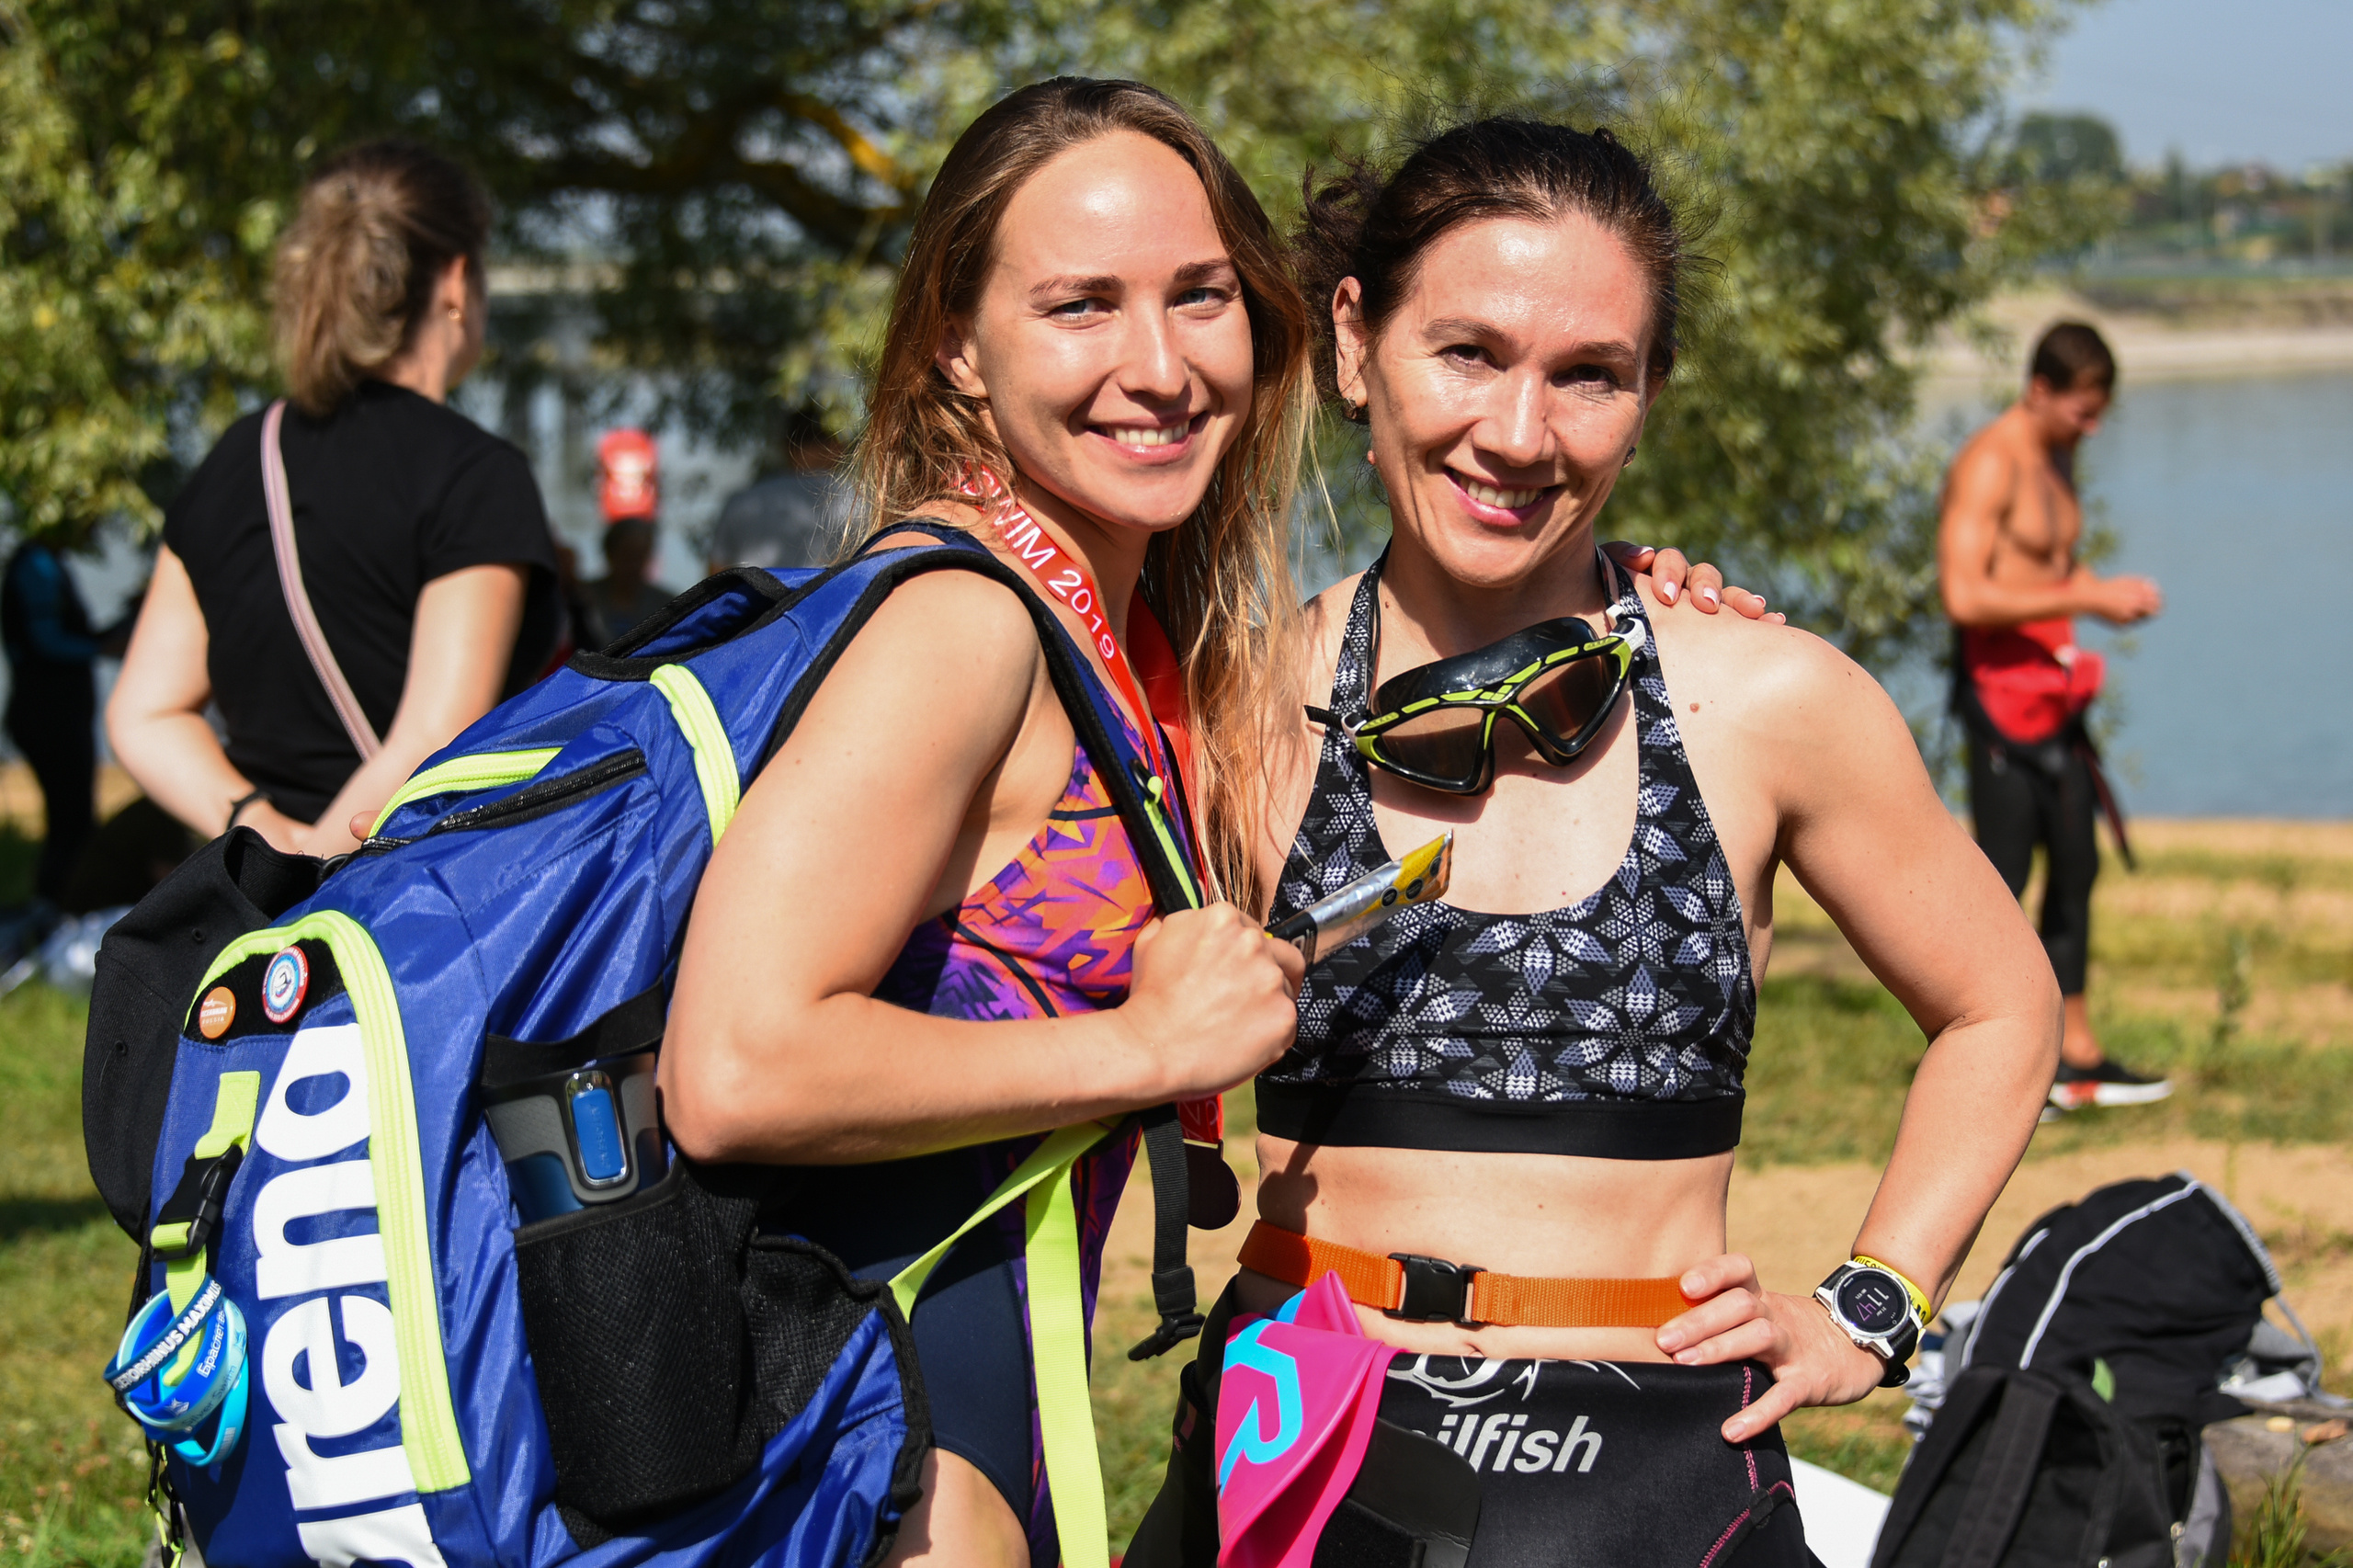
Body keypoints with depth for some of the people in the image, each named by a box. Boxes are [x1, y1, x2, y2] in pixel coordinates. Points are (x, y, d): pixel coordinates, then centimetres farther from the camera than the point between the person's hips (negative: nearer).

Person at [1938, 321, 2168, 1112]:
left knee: (2075, 866, 11)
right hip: (1999, 685, -9)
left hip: (2053, 688, 9)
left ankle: (2076, 1054, 19)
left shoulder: (2059, 458, 15)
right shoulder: (1988, 465, -15)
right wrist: (2085, 597, -22)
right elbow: (1965, 595, -24)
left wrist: (2112, 593, 6)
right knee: (2003, 876, -7)